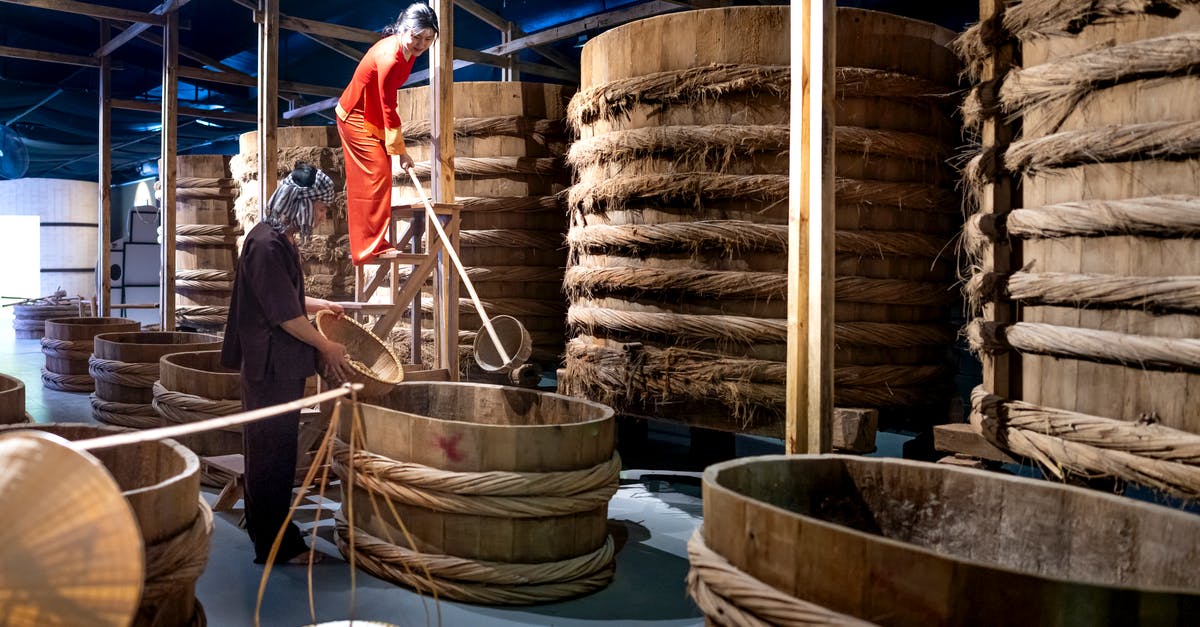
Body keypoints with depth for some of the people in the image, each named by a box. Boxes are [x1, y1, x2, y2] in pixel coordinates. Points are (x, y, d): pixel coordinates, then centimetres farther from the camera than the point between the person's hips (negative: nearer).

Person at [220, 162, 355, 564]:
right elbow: (285, 314, -21)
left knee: (268, 446, 18)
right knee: (273, 448, -2)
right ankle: (274, 544, 8)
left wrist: (318, 304, 18)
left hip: (279, 364, 11)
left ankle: (264, 529, 32)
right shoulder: (268, 244, -20)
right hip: (271, 364, -11)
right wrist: (327, 347, -11)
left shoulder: (278, 239, 12)